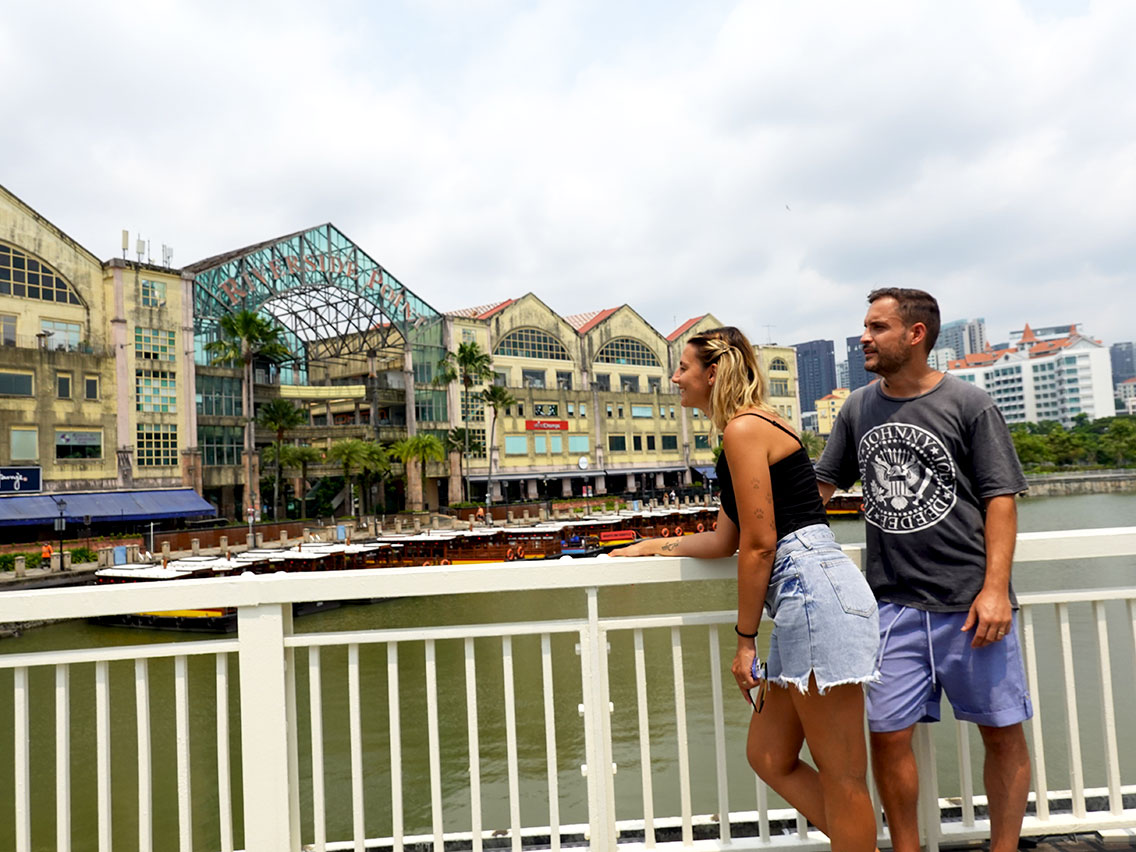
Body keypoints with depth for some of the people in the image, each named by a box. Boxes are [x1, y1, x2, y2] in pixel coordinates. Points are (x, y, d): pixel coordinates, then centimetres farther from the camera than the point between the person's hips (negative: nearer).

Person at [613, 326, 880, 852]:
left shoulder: (744, 428, -9)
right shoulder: (757, 426, 22)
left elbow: (759, 545, -13)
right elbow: (725, 541, 24)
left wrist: (745, 639, -7)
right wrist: (650, 547, 32)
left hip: (814, 592, -11)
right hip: (805, 599, 11)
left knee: (842, 776, 0)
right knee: (769, 757, 15)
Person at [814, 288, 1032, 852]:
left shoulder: (969, 404, -1)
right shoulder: (858, 409, 10)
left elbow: (1000, 498, -4)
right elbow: (819, 487, 15)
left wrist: (995, 588, -12)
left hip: (970, 602, -2)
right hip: (894, 603, 3)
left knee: (1003, 733, 8)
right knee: (888, 736, 3)